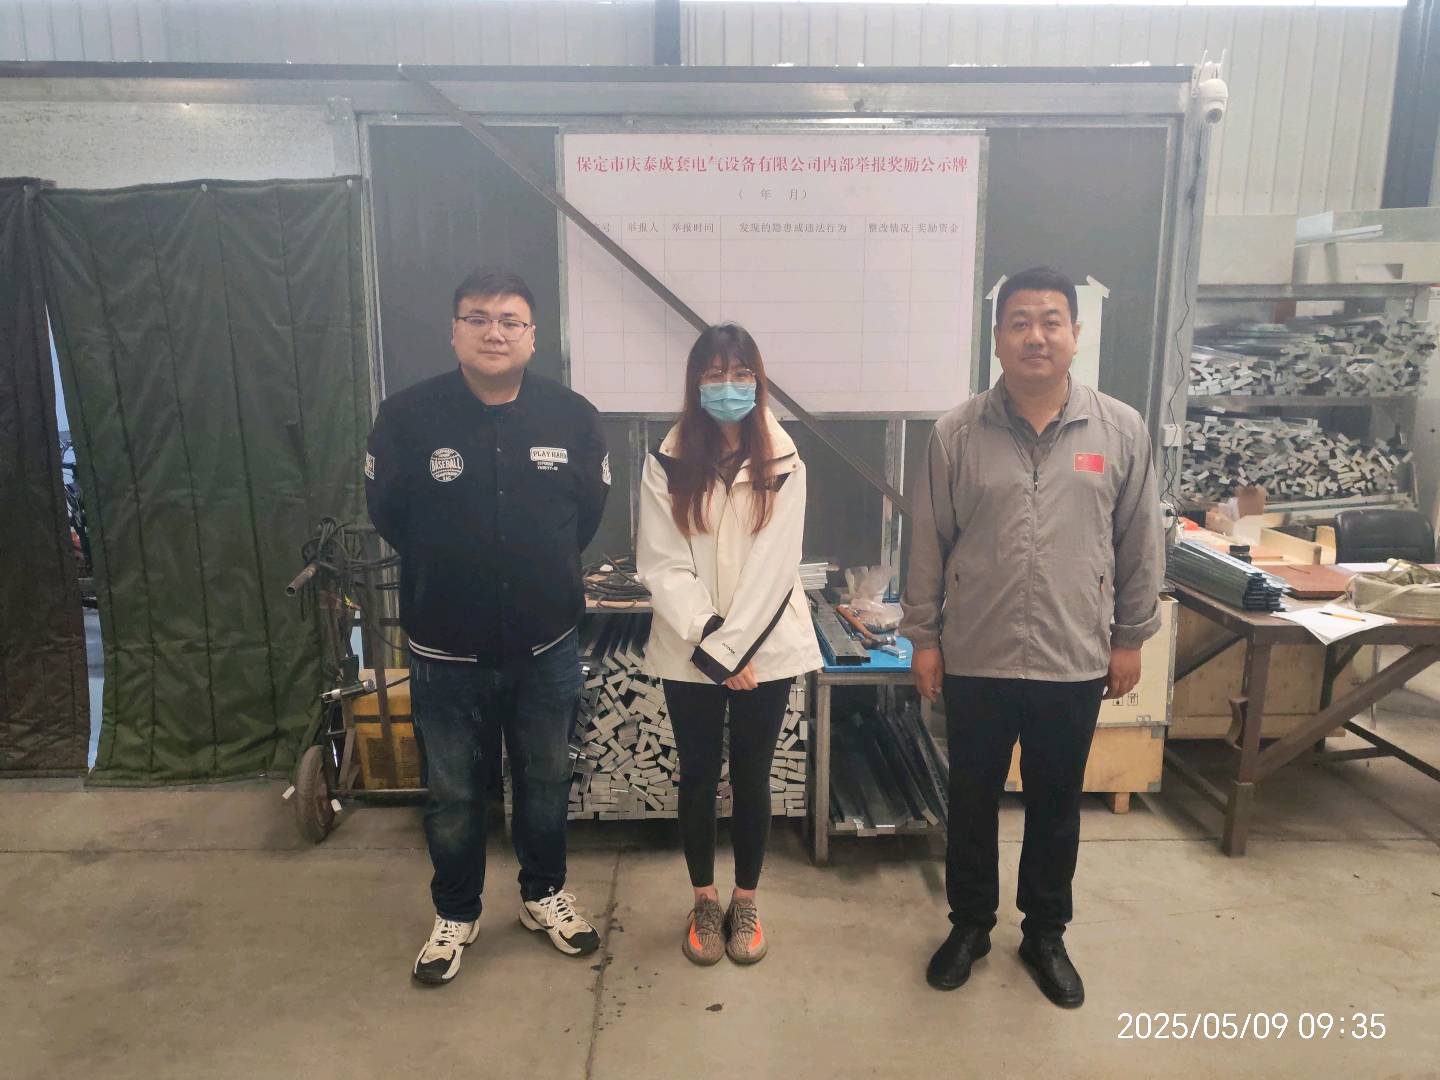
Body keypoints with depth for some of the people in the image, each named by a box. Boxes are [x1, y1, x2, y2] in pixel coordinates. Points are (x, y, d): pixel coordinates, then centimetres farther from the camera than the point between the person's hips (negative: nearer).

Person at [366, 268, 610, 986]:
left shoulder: (572, 416, -8)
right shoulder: (406, 416, -12)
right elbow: (388, 515, 1)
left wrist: (541, 570, 8)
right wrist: (449, 575, 7)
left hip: (546, 645, 1)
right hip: (445, 651, -1)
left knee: (546, 782, 18)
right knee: (452, 794, 15)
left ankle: (544, 894, 42)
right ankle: (455, 914, 38)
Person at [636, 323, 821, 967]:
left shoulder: (783, 464, -4)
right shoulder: (667, 463, -4)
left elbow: (774, 566, -10)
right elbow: (661, 565, -8)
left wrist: (732, 646, -15)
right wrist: (710, 645, -15)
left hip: (766, 651, 0)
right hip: (690, 653, 0)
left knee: (751, 777, 11)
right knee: (697, 777, 12)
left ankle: (745, 902, 31)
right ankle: (704, 902, 31)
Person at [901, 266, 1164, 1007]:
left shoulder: (1121, 430, -3)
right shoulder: (957, 433, -5)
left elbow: (1139, 546, 3)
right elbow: (929, 544, -1)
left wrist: (1130, 637, 4)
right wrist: (923, 635, -1)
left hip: (1075, 662, 1)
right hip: (976, 660, 0)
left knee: (1056, 806, 16)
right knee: (972, 801, 14)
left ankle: (1045, 934, 37)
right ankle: (970, 924, 35)